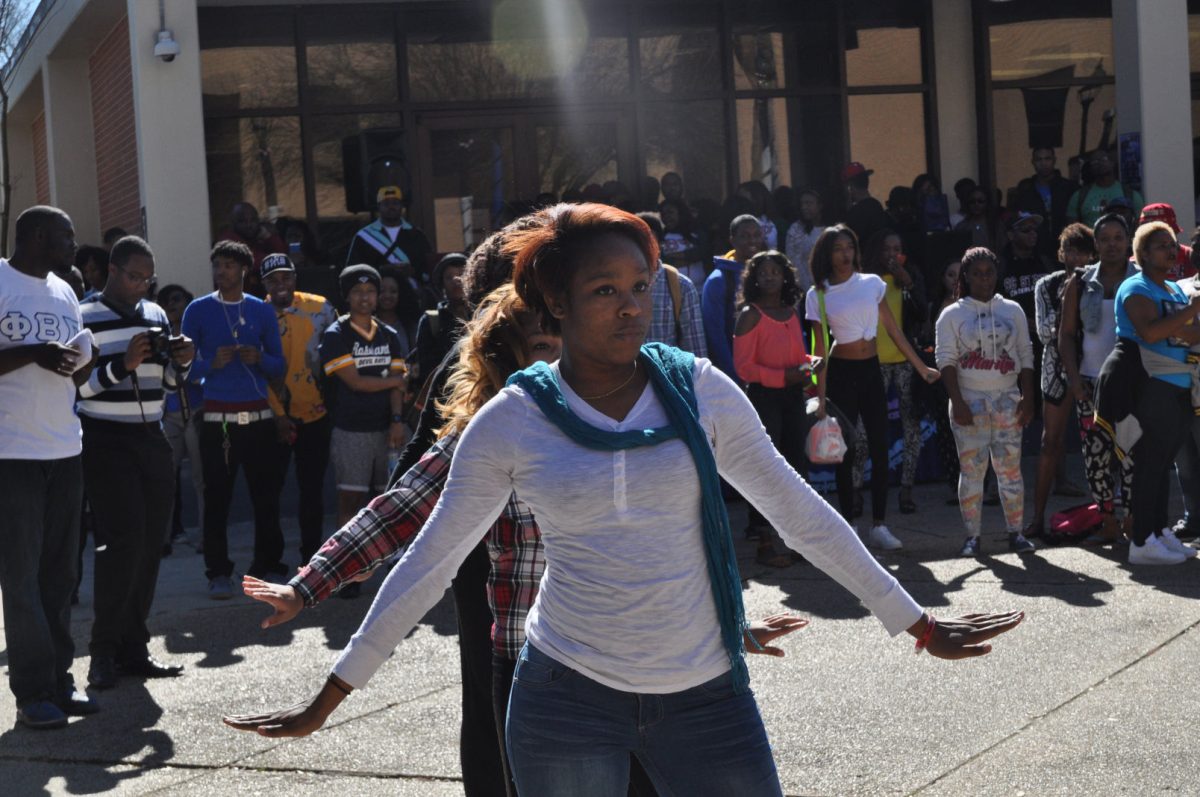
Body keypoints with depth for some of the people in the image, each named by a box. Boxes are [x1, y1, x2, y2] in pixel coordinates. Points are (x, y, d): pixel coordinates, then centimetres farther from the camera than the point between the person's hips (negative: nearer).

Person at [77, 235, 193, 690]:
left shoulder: (156, 315, 14)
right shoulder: (85, 318, -6)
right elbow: (74, 384, -13)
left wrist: (181, 362, 1)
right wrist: (121, 366, -23)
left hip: (151, 439, 6)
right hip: (106, 442, -6)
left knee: (149, 545, 3)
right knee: (123, 541, -14)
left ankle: (133, 648, 10)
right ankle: (104, 650, -5)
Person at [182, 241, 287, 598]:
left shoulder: (262, 311, 10)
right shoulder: (198, 310, 5)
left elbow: (279, 366, 11)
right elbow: (185, 365, 4)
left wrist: (259, 359, -9)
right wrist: (213, 363, -15)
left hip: (259, 417, 2)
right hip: (216, 417, -2)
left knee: (266, 494, 0)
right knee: (216, 497, -4)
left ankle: (268, 566, 8)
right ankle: (218, 572, 1)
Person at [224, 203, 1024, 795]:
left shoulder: (698, 389, -2)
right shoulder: (510, 421, -4)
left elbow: (800, 511, 4)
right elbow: (429, 562, 2)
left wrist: (918, 623, 6)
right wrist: (330, 698, 3)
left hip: (705, 690, 1)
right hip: (567, 696, -1)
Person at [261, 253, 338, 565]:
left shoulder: (320, 307, 0)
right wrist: (277, 414, -11)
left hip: (316, 414, 1)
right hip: (277, 417, -1)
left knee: (312, 489, 8)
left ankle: (311, 555, 17)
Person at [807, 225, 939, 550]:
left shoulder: (872, 283, 3)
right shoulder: (818, 295, -3)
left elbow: (893, 329, 8)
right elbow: (821, 348, -3)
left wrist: (921, 366, 8)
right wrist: (821, 396, -7)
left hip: (871, 370, 3)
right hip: (841, 373, -3)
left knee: (880, 448, 2)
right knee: (846, 451, 0)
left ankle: (879, 526, 8)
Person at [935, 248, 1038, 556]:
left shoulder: (1012, 310, 10)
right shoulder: (953, 315, 3)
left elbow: (1025, 357, 9)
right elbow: (946, 360, -2)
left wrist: (1027, 400, 1)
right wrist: (957, 403, -12)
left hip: (1007, 399, 2)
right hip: (970, 400, -2)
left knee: (1010, 467, 1)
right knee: (971, 468, -3)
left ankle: (1016, 532, 6)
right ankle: (972, 536, 1)